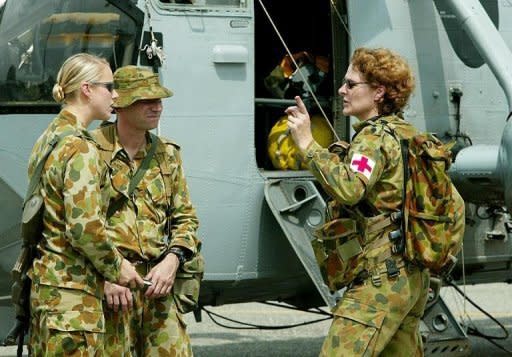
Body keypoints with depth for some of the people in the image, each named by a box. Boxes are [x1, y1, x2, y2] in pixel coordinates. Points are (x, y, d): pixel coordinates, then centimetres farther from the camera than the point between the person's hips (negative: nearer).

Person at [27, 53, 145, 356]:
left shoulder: (48, 138, 15)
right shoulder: (80, 148, -15)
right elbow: (85, 226, -22)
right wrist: (116, 266, -6)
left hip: (43, 278, 10)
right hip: (72, 289, -10)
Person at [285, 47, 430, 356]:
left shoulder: (376, 136, -12)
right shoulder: (406, 133, 18)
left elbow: (349, 188, -30)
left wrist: (307, 144, -26)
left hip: (380, 275, -11)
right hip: (413, 275, 11)